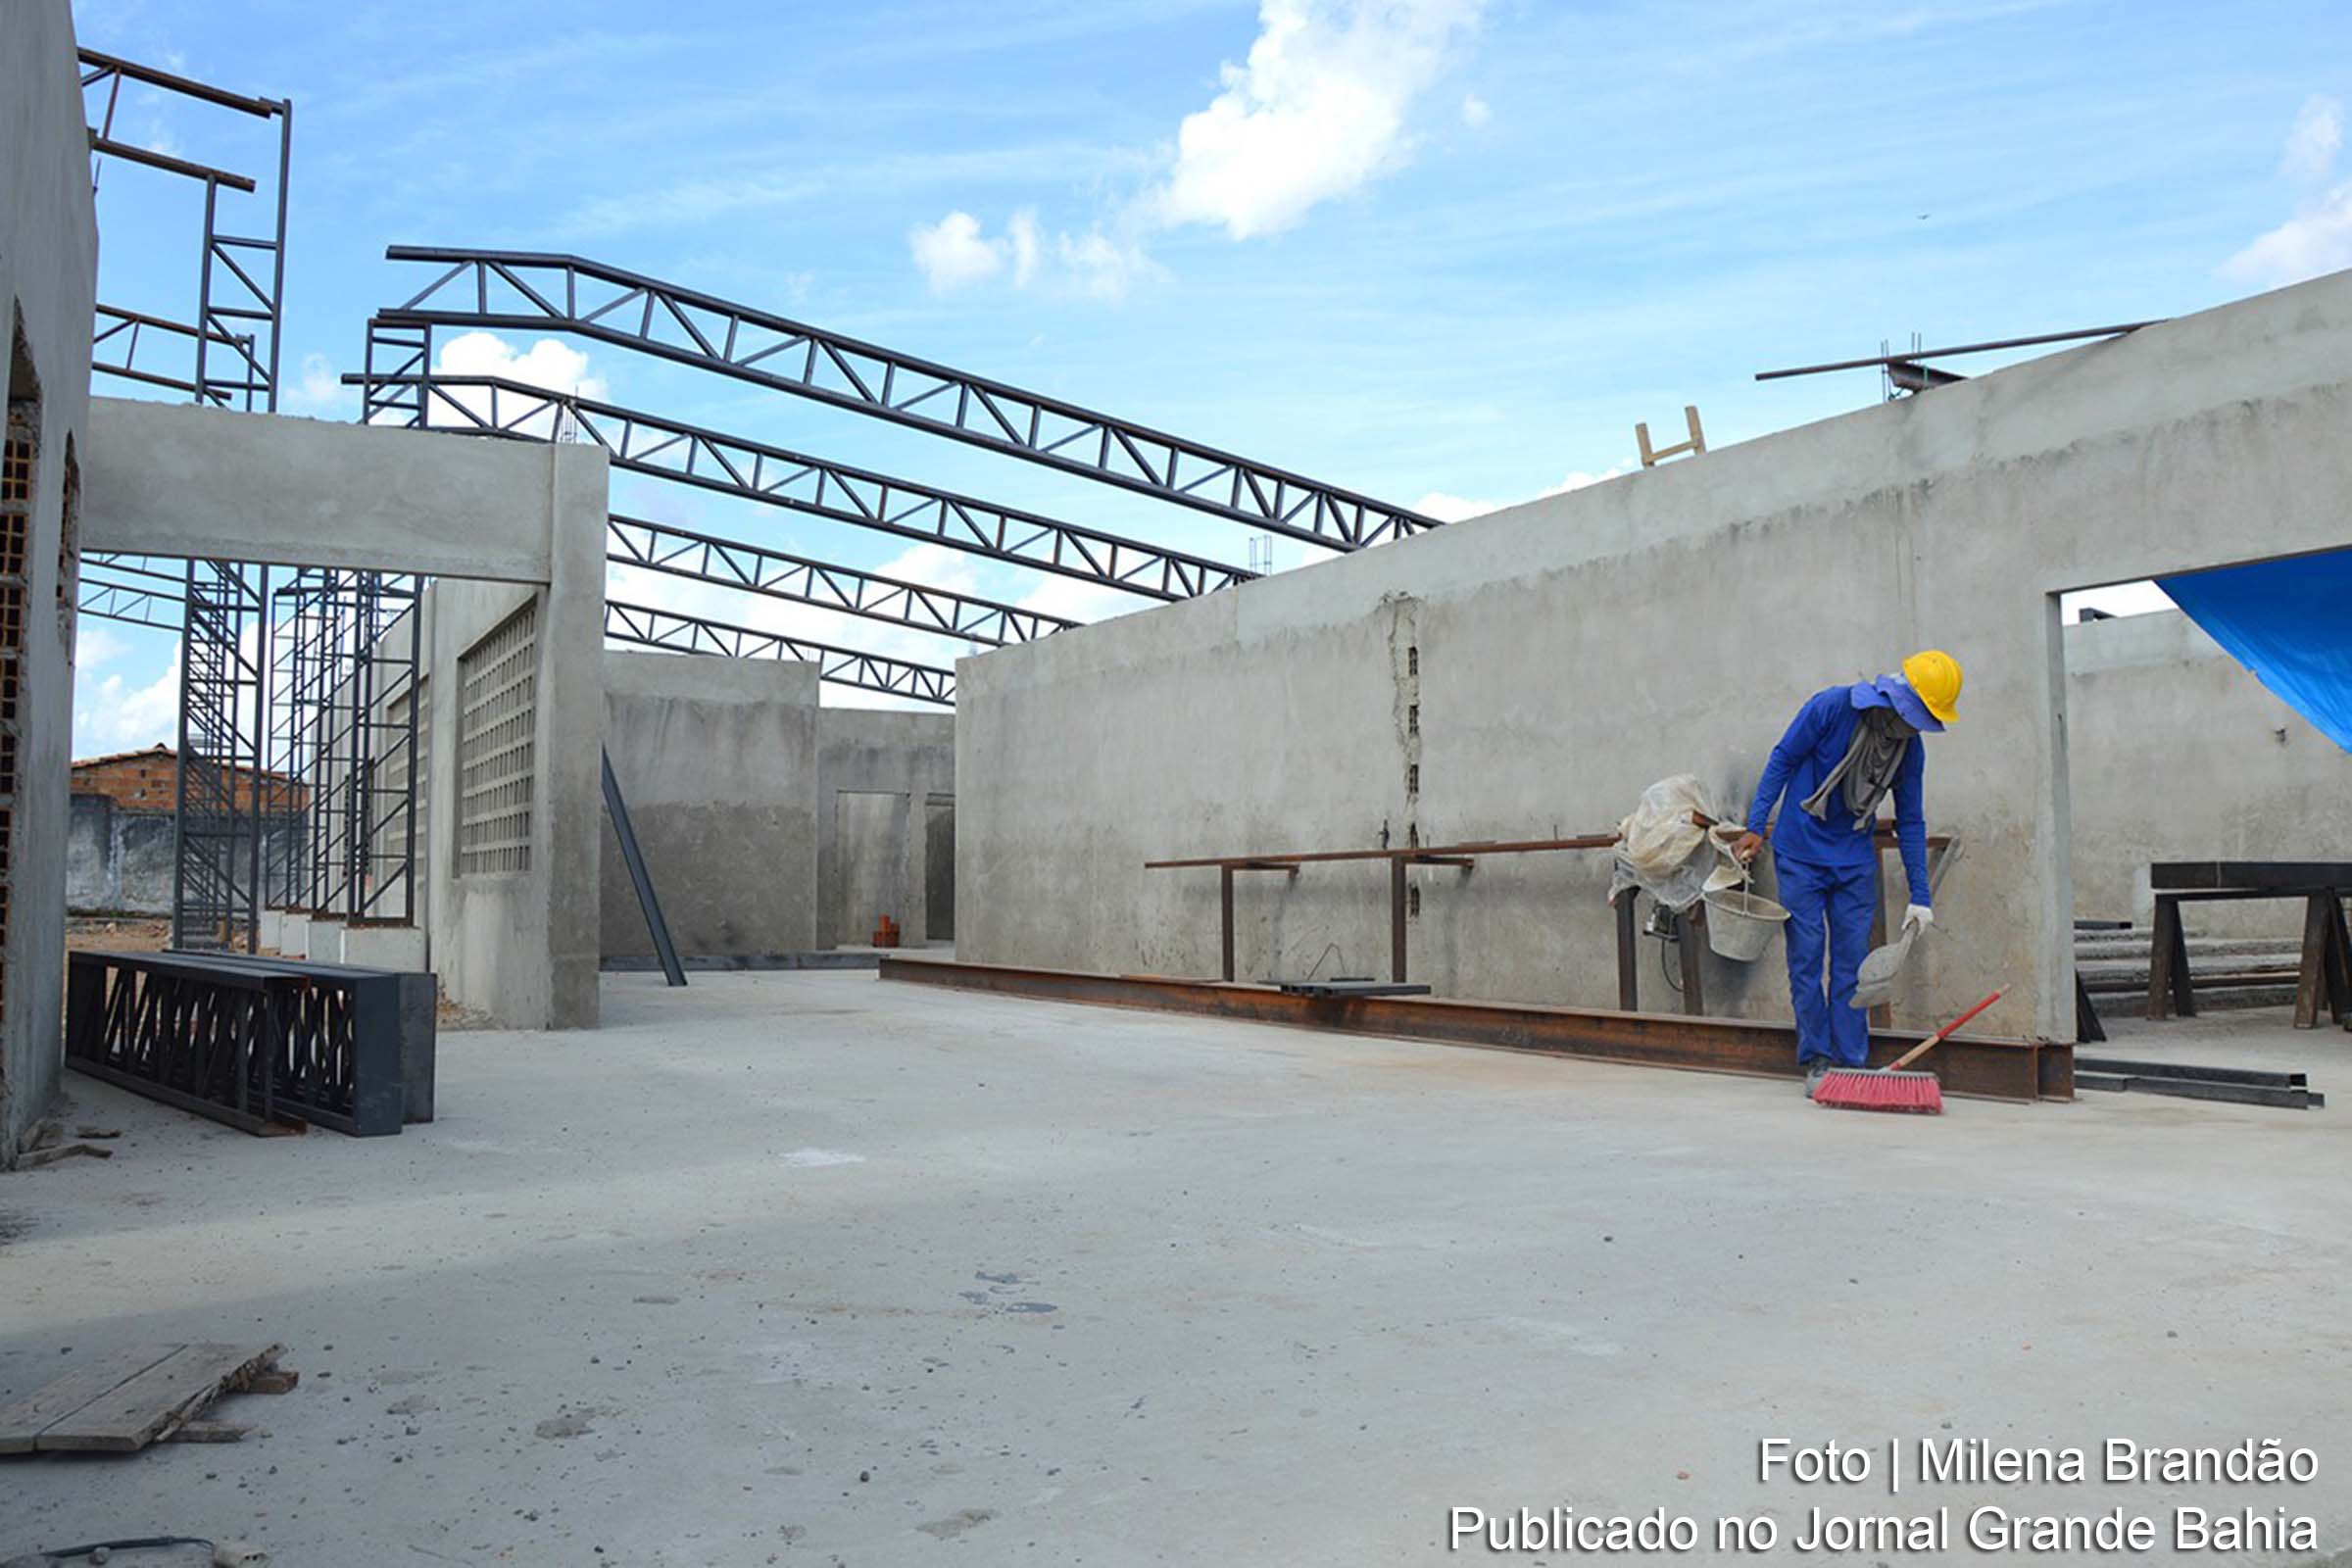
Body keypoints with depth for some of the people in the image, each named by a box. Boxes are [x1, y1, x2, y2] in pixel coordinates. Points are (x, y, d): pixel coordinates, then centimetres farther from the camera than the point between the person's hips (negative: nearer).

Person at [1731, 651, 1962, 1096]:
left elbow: (1911, 822, 5)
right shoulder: (1831, 707, -15)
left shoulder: (1910, 749, -1)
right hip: (1800, 854, -4)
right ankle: (1815, 1060, 7)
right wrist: (1756, 827, -10)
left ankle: (1850, 1063, 9)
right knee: (1806, 958, -2)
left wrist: (1919, 897, 4)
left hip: (1856, 862, 4)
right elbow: (1782, 760, -7)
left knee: (1853, 962, 2)